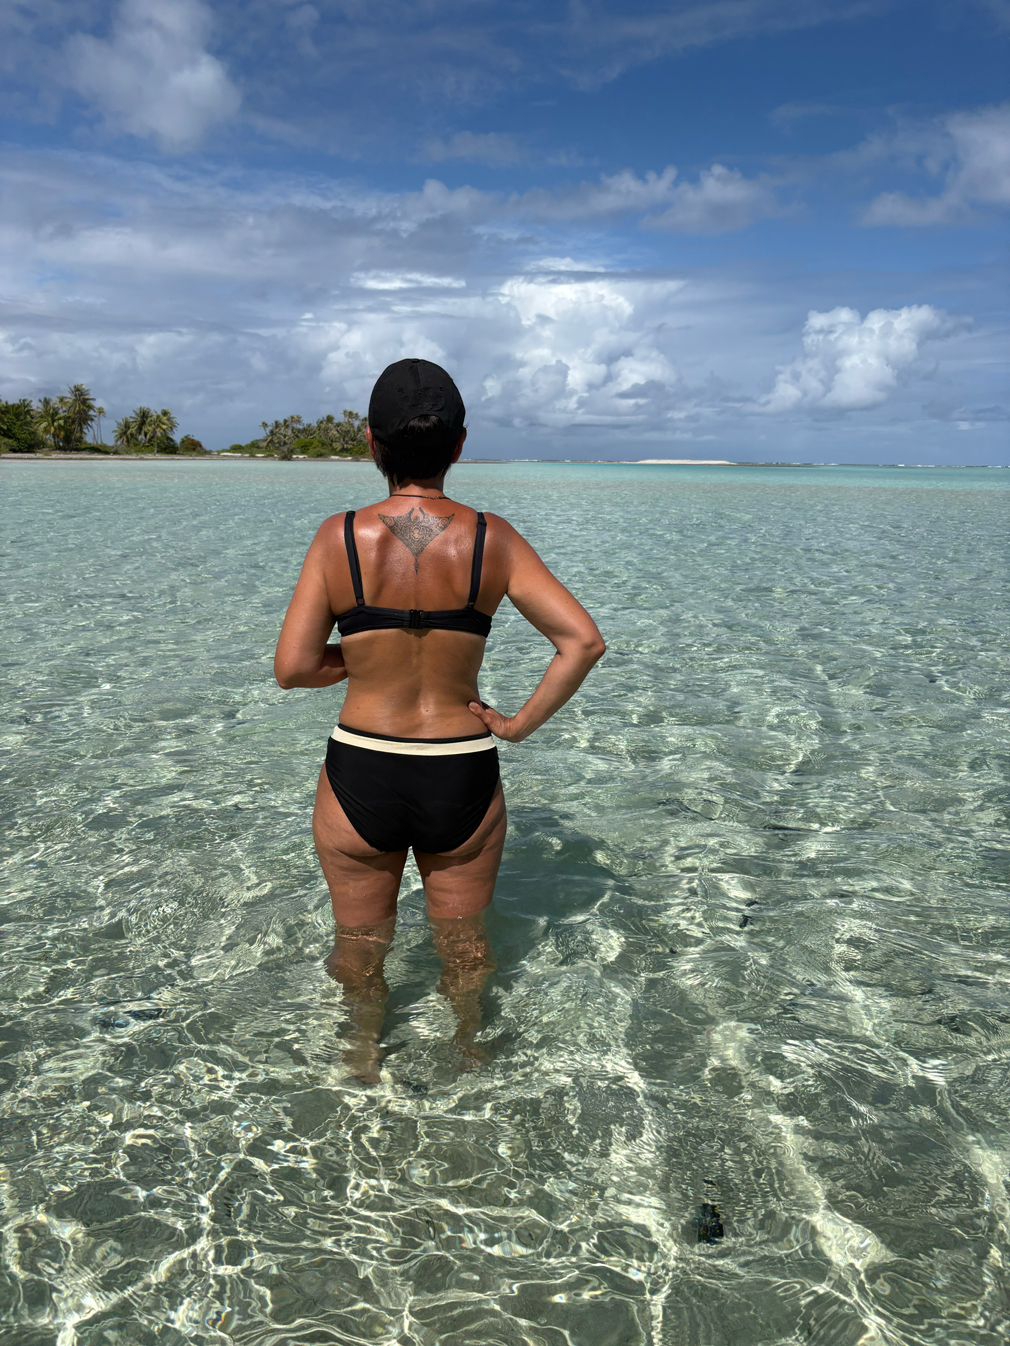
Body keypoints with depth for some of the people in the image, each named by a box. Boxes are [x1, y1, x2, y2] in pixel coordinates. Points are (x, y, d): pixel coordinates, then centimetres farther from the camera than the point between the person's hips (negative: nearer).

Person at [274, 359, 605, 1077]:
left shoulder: (340, 537, -11)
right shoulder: (492, 539, -9)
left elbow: (292, 667, -10)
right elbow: (584, 641, -14)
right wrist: (519, 724, -5)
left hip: (359, 778, 0)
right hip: (464, 779, 1)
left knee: (360, 944, 26)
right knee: (464, 941, 26)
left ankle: (367, 1054, 50)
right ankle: (468, 1046, 51)